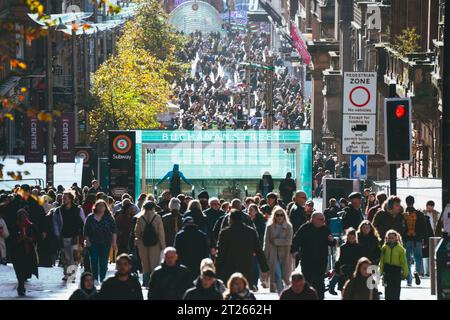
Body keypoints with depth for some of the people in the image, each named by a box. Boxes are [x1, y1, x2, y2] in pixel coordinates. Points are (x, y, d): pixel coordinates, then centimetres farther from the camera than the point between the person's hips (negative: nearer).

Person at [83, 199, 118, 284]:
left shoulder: (109, 218, 3)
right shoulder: (90, 218, 4)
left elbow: (114, 230, 1)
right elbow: (86, 231, 7)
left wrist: (114, 242, -6)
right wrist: (87, 241, -1)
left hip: (105, 243, 0)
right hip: (93, 243, 0)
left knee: (104, 262, 1)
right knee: (93, 261, -3)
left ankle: (102, 279, 9)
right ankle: (95, 279, 4)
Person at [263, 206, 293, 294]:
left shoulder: (288, 227, 0)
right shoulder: (270, 227, 2)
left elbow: (288, 241, -8)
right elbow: (266, 242, 2)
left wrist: (275, 241, -9)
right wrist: (265, 256, -3)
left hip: (285, 255, 0)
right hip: (273, 255, 0)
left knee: (285, 277, 5)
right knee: (277, 277, -8)